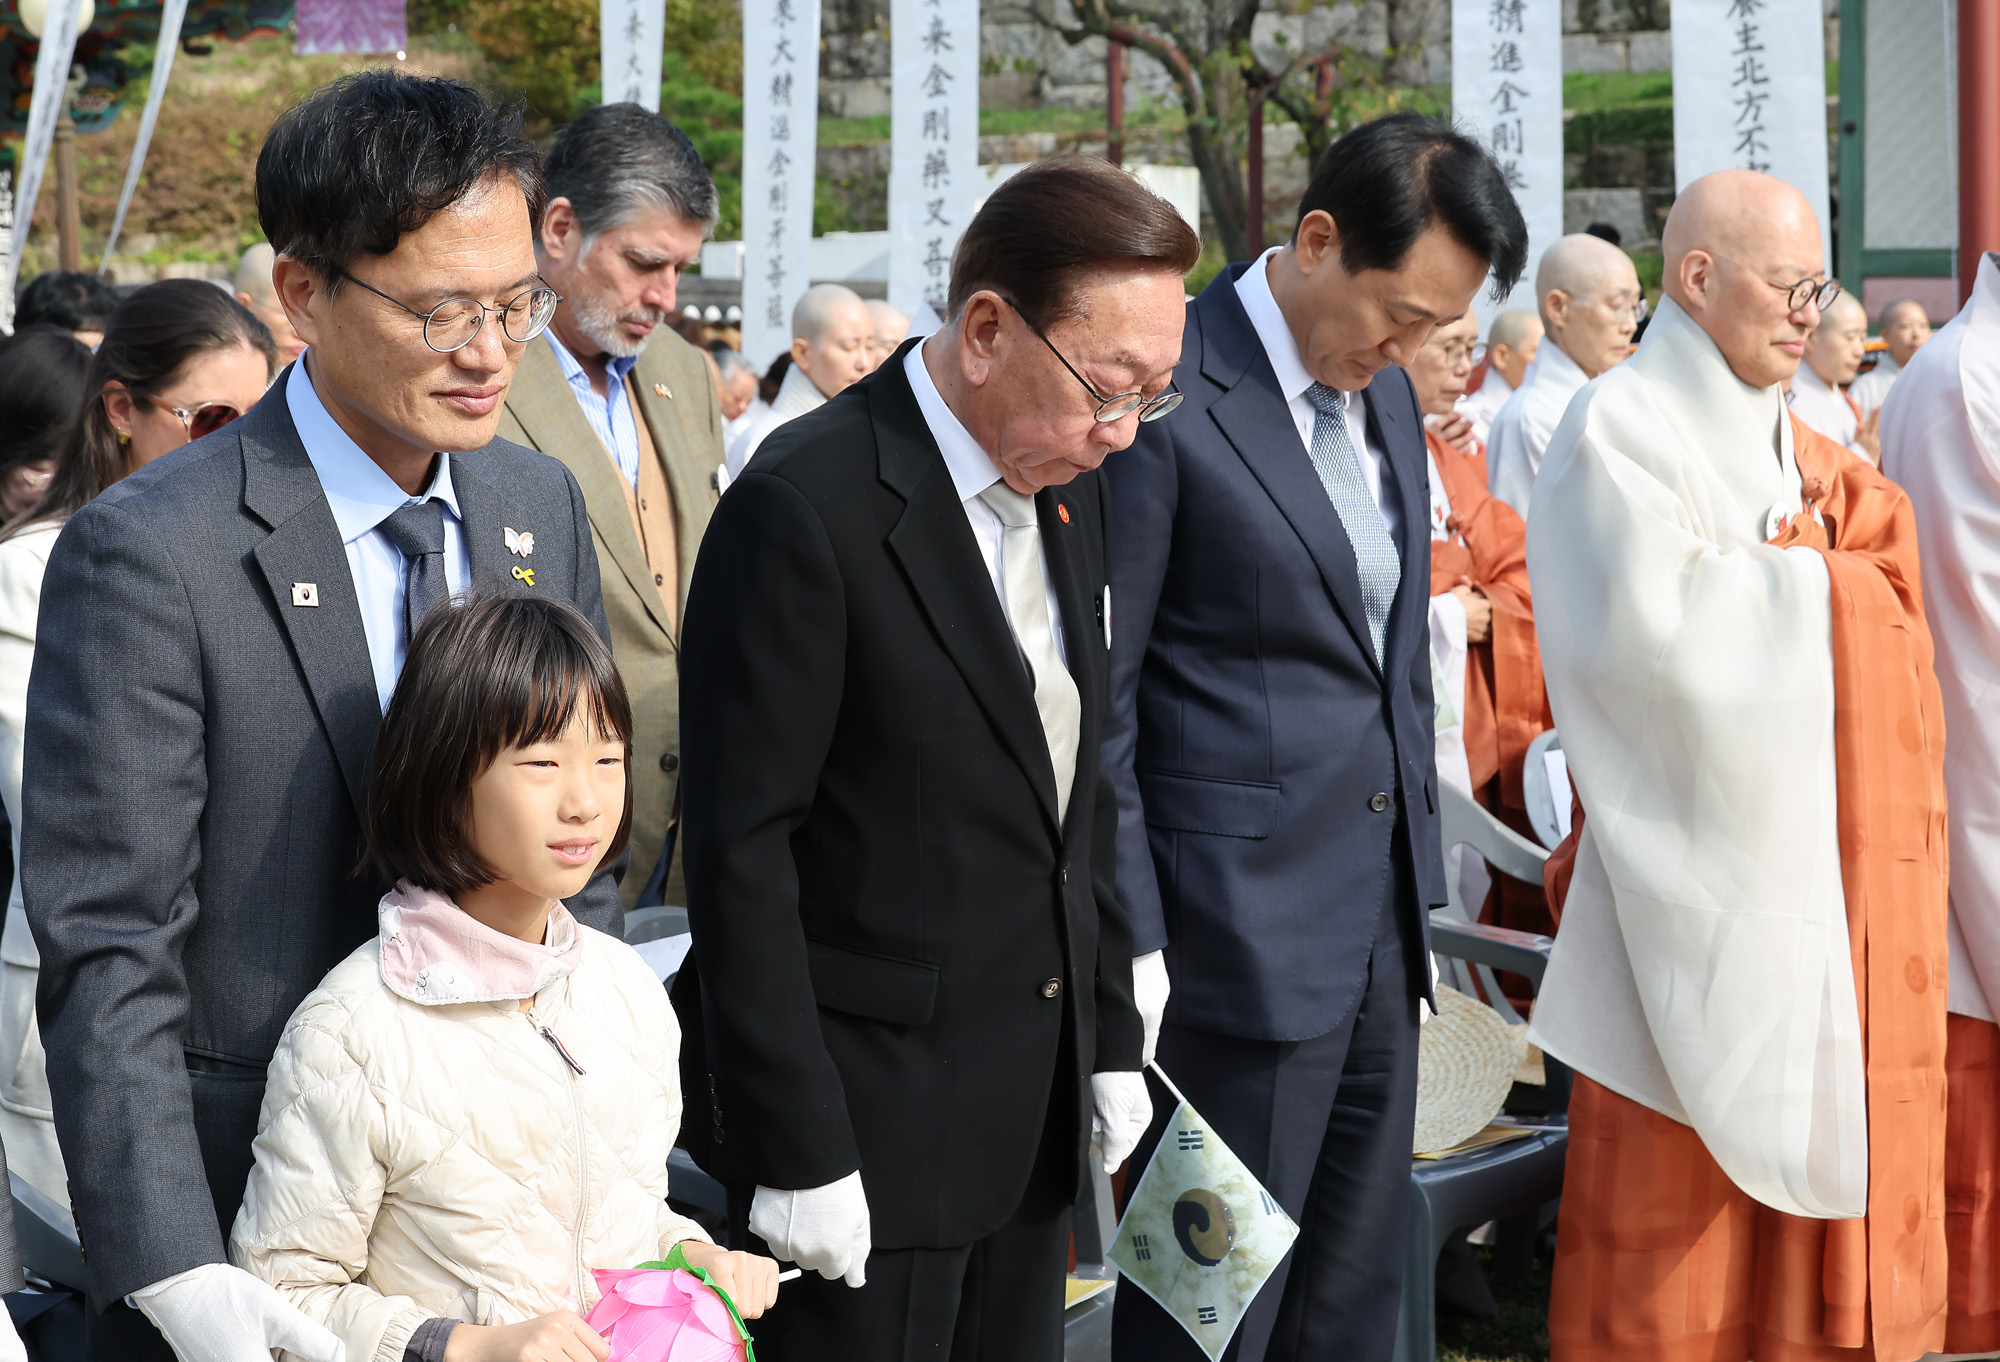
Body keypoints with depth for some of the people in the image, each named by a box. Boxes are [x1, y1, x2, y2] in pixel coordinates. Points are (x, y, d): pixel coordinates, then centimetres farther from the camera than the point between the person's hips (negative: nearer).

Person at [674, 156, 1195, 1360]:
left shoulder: (1070, 489, 7)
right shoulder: (806, 508, -18)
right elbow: (741, 853, -17)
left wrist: (1111, 1036, 14)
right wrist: (795, 1152, -17)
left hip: (1035, 1112, 7)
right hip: (867, 1116, -7)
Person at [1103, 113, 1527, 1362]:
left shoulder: (1387, 390, 12)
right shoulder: (1170, 397, -14)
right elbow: (1098, 694, -13)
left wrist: (1419, 872, 16)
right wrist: (1131, 941, -14)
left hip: (1382, 931, 8)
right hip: (1241, 934, -8)